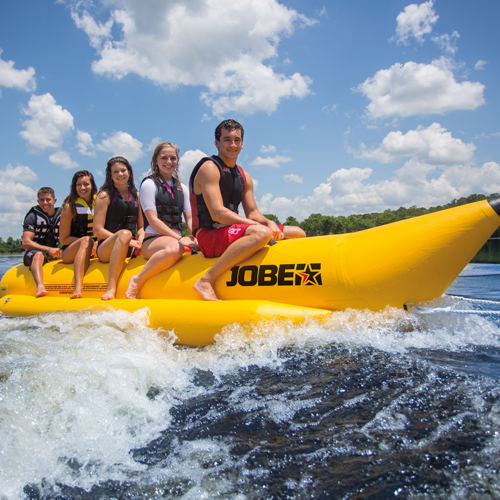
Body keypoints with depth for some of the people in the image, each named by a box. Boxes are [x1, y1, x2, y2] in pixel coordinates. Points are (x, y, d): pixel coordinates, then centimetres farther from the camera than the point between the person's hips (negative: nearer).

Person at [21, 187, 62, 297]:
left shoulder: (61, 215, 10)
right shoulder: (33, 216, -2)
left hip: (54, 255, 4)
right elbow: (25, 243, -11)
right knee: (38, 255, -39)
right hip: (32, 253, -4)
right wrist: (48, 249, -24)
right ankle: (40, 286, -61)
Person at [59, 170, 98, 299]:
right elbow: (64, 239, -5)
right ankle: (78, 288, -53)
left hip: (93, 249, 4)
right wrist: (89, 241, -18)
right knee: (86, 241, -37)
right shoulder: (70, 206, -3)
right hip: (69, 252, -4)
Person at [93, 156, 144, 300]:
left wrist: (140, 240, -6)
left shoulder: (136, 195, 16)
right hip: (106, 248, -4)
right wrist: (126, 239, -16)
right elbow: (98, 231, -5)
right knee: (124, 233, -37)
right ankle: (111, 288, -40)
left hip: (131, 247, 4)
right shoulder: (105, 196, 2)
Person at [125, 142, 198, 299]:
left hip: (175, 238, 6)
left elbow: (189, 217, 13)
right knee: (174, 248, -40)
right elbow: (152, 220, -8)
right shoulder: (149, 184, 1)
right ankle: (137, 281, -23)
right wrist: (179, 238, -18)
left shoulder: (182, 188, 20)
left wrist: (195, 238, -9)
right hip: (152, 240, -5)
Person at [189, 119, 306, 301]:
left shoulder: (244, 176, 18)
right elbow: (217, 213, -18)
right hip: (209, 236, -8)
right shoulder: (209, 168, -7)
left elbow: (252, 212, 15)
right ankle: (206, 281, -30)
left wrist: (269, 223, -9)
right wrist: (261, 226, -21)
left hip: (233, 233, 8)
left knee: (298, 233, 5)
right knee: (261, 233, -38)